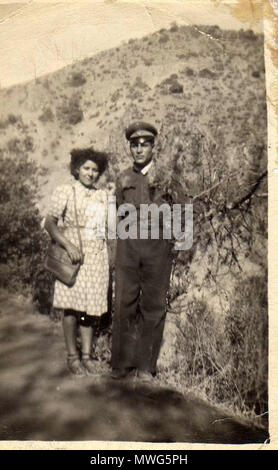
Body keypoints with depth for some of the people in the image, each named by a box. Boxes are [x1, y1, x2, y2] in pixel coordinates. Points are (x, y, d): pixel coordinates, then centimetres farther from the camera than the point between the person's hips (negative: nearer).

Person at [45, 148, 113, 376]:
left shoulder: (103, 195, 14)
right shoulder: (65, 191, 1)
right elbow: (50, 223, -7)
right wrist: (69, 246, -17)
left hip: (98, 256, 4)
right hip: (74, 254, -4)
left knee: (90, 306, 7)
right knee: (72, 306, 0)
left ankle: (87, 355, 17)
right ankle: (72, 356, 13)